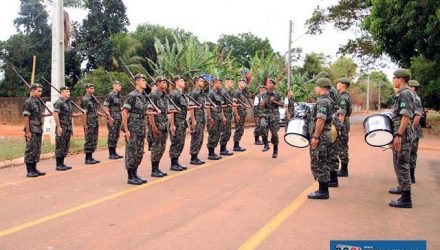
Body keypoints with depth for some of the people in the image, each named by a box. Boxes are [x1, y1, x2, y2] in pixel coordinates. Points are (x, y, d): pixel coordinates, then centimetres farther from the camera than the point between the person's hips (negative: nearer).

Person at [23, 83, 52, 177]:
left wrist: (49, 114, 9)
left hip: (39, 130, 8)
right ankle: (29, 171, 2)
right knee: (30, 150, -3)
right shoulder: (28, 102, -11)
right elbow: (26, 117, -15)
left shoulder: (39, 102, 13)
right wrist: (28, 131, -18)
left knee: (37, 150, 11)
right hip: (32, 130, -8)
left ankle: (34, 169, 19)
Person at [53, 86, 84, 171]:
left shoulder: (69, 102, 15)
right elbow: (55, 115, -18)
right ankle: (58, 165, 3)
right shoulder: (59, 103, -12)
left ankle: (62, 163, 19)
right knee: (60, 147, -3)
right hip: (61, 128, -8)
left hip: (68, 128, 8)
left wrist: (82, 114, 10)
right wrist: (58, 127, -21)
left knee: (66, 146, 11)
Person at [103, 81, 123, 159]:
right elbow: (105, 107, -14)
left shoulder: (119, 96, 14)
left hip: (119, 118, 8)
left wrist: (121, 117, 15)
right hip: (113, 118, -8)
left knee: (117, 136, 10)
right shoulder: (110, 95, -10)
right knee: (112, 136, -4)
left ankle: (114, 153, 17)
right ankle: (111, 154, 1)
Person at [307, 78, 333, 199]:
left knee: (318, 164, -4)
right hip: (326, 136, 10)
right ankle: (324, 190, 20)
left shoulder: (322, 101, -17)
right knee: (323, 164, 13)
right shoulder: (328, 100, 15)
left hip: (320, 137, -10)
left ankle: (322, 191, 0)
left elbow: (320, 120, -25)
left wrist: (315, 137, -22)